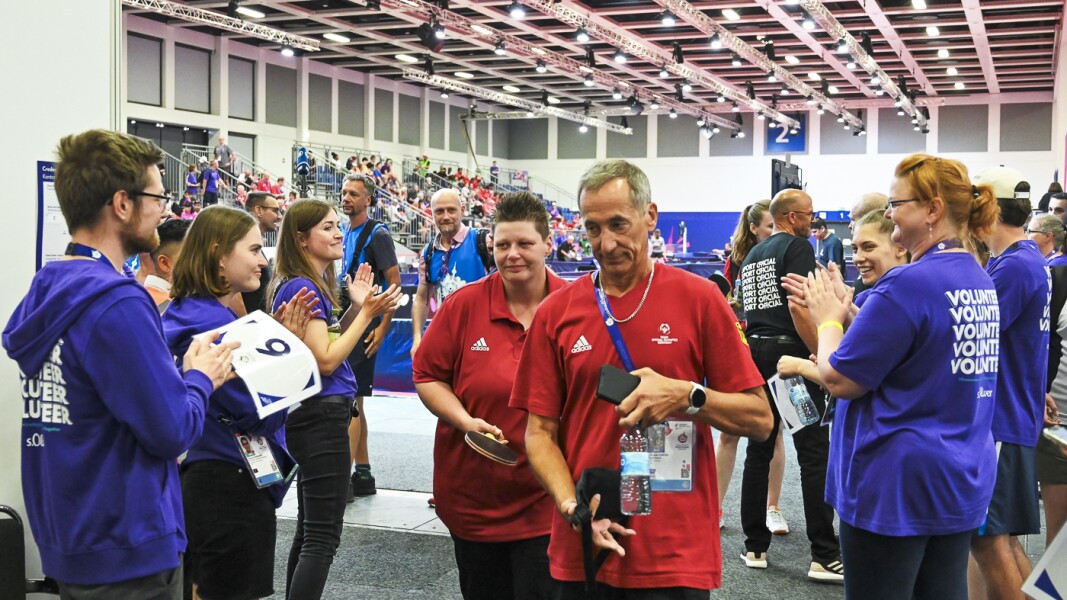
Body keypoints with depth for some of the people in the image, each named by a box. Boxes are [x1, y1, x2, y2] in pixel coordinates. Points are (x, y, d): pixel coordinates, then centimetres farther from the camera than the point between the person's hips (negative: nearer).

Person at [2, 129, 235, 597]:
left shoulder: (46, 291, 6)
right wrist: (201, 378, -3)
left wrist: (180, 369, 5)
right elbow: (172, 432, -20)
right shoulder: (118, 304, -22)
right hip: (127, 554, -8)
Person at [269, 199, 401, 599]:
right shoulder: (302, 287, -16)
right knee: (322, 539, -8)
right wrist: (367, 313, -15)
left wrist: (356, 308, 9)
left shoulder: (311, 285, 12)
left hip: (314, 417, 11)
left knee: (309, 531, 18)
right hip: (322, 416, -11)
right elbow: (325, 360, -20)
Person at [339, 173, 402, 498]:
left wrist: (383, 328, -17)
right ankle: (363, 474, 18)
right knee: (352, 403, 11)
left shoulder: (377, 234, -8)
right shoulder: (346, 233, 16)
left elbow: (395, 283, -12)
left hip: (363, 329, -9)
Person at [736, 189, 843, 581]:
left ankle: (755, 547, 14)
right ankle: (825, 556, -6)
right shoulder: (797, 246, -6)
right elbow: (799, 307, -17)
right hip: (790, 353, -8)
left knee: (759, 451, 11)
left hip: (756, 353, 8)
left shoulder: (752, 255, 18)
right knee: (814, 454, -5)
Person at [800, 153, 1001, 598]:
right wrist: (847, 310, 9)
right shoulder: (981, 281, 9)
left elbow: (839, 380, -17)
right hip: (963, 482, 9)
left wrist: (828, 321, 0)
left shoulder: (907, 284, -20)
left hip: (897, 484, -9)